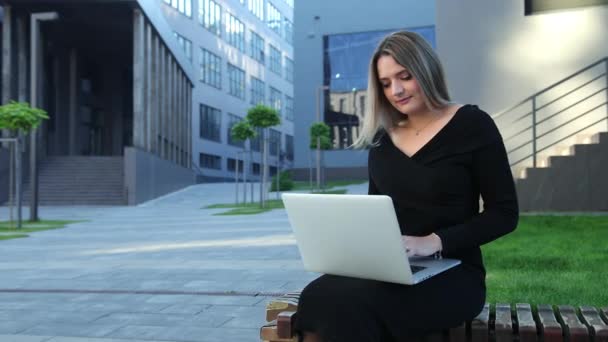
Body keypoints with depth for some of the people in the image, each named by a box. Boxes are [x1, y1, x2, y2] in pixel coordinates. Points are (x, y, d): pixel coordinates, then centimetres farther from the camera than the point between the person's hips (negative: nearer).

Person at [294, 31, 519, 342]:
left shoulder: (472, 124, -2)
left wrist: (434, 242, -18)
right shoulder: (382, 136, 13)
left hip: (453, 274, -4)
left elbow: (504, 213, -5)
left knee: (350, 303, -33)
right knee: (317, 297, -30)